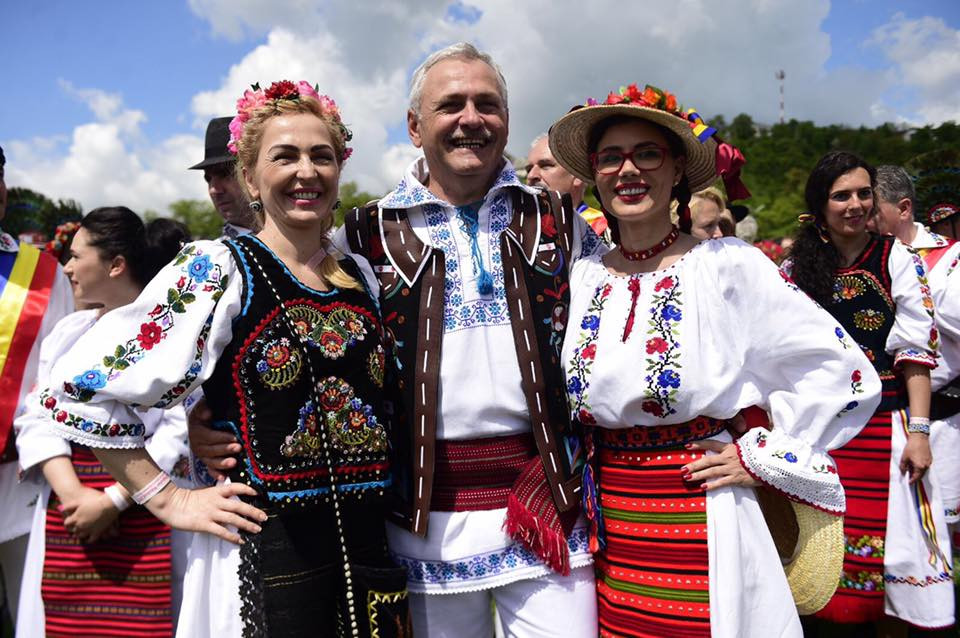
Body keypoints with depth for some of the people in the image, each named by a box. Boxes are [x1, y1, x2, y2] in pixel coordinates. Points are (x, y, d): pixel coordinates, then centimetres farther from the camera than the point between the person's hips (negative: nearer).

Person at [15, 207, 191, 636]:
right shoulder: (67, 331, 12)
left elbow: (179, 429, -12)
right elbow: (38, 419, 4)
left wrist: (113, 500, -16)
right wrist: (73, 495, -10)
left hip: (145, 511, -5)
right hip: (67, 514, 5)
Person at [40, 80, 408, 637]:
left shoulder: (363, 277, 7)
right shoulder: (218, 271, -10)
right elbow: (82, 388, -10)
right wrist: (169, 500, -9)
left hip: (373, 544, 5)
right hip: (268, 551, -5)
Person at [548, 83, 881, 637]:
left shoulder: (727, 266, -9)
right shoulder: (583, 278, 3)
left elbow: (844, 372, -7)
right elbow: (565, 398, 17)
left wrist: (759, 456, -8)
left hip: (701, 524, -3)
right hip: (606, 530, 4)